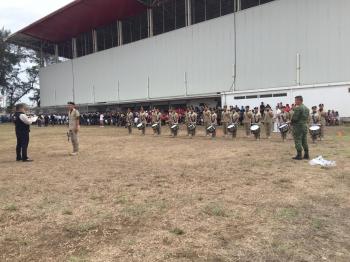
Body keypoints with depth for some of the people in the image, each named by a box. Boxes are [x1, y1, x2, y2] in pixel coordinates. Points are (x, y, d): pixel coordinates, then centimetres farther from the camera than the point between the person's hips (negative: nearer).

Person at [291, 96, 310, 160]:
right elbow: (307, 118, 14)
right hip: (305, 126, 9)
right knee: (304, 141, 13)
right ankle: (306, 155, 18)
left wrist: (291, 122, 0)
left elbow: (294, 118, -18)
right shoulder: (307, 108, 13)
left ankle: (299, 155, -1)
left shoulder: (298, 108, -16)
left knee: (298, 141, -3)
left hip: (298, 126, -9)